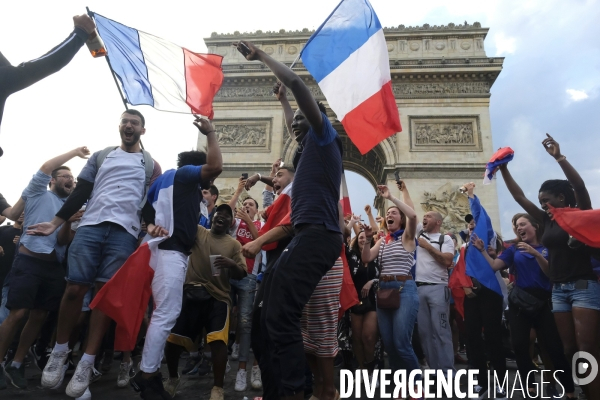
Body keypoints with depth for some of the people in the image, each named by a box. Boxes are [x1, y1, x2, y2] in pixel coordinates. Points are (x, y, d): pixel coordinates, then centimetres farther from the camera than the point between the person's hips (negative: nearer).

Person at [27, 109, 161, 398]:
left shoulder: (151, 164, 15)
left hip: (125, 232, -1)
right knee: (74, 288, -4)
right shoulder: (100, 156, 20)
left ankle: (87, 363, 8)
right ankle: (59, 350, 19)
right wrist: (55, 222, 8)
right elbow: (81, 192, 16)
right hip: (90, 225, 2)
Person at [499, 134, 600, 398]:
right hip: (558, 290, 6)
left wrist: (559, 157, -26)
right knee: (569, 349, 7)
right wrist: (504, 170, 7)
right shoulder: (547, 220, 12)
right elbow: (519, 196, 12)